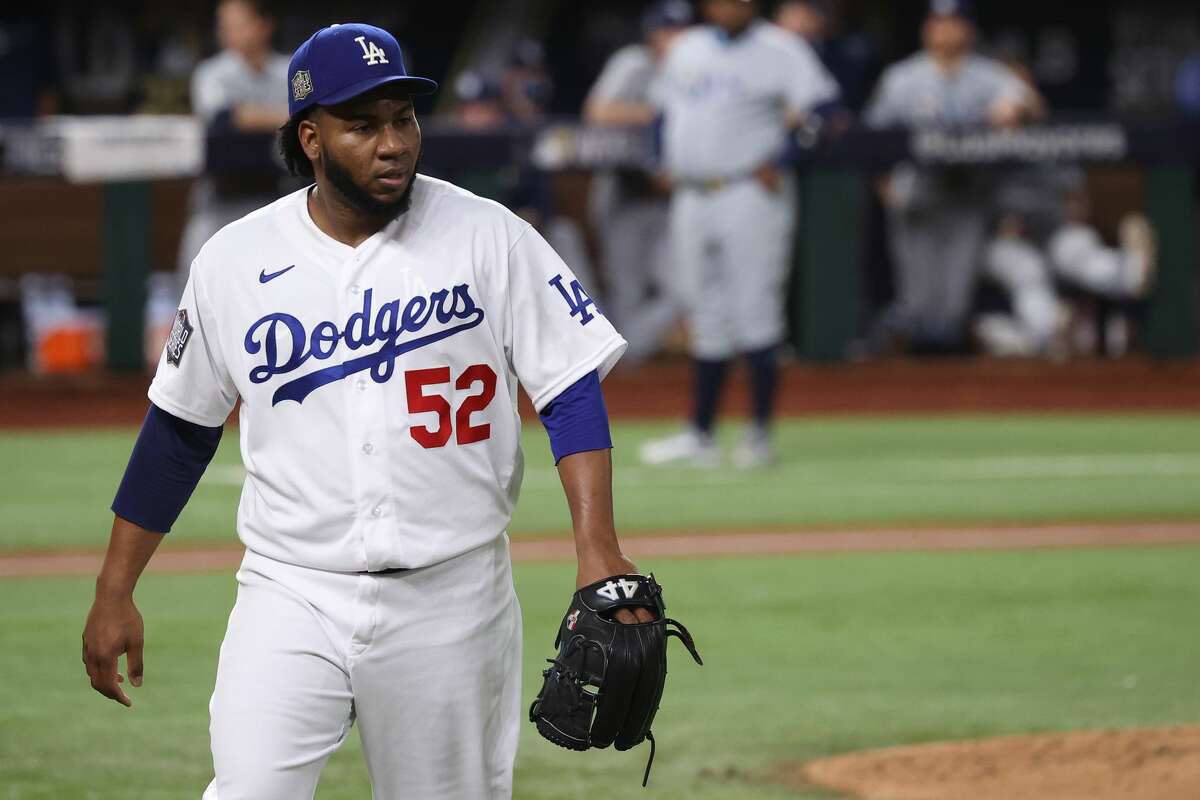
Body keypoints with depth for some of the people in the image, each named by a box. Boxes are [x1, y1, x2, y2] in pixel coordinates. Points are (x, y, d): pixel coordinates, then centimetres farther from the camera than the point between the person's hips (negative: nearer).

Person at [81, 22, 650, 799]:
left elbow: (573, 392, -5)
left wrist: (598, 549, -19)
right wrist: (115, 591, 12)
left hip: (450, 599, 0)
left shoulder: (490, 238, -3)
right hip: (290, 596, 0)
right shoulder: (234, 260, 2)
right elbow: (179, 430, 12)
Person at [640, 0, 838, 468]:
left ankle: (761, 434, -2)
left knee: (753, 311, -8)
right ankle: (700, 434, 13)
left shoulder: (777, 49, -5)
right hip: (692, 197, 6)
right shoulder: (685, 51, 15)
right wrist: (667, 161, 11)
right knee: (706, 318, 9)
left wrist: (777, 161, -18)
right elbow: (667, 110, 26)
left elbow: (819, 105, -13)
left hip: (752, 196, -6)